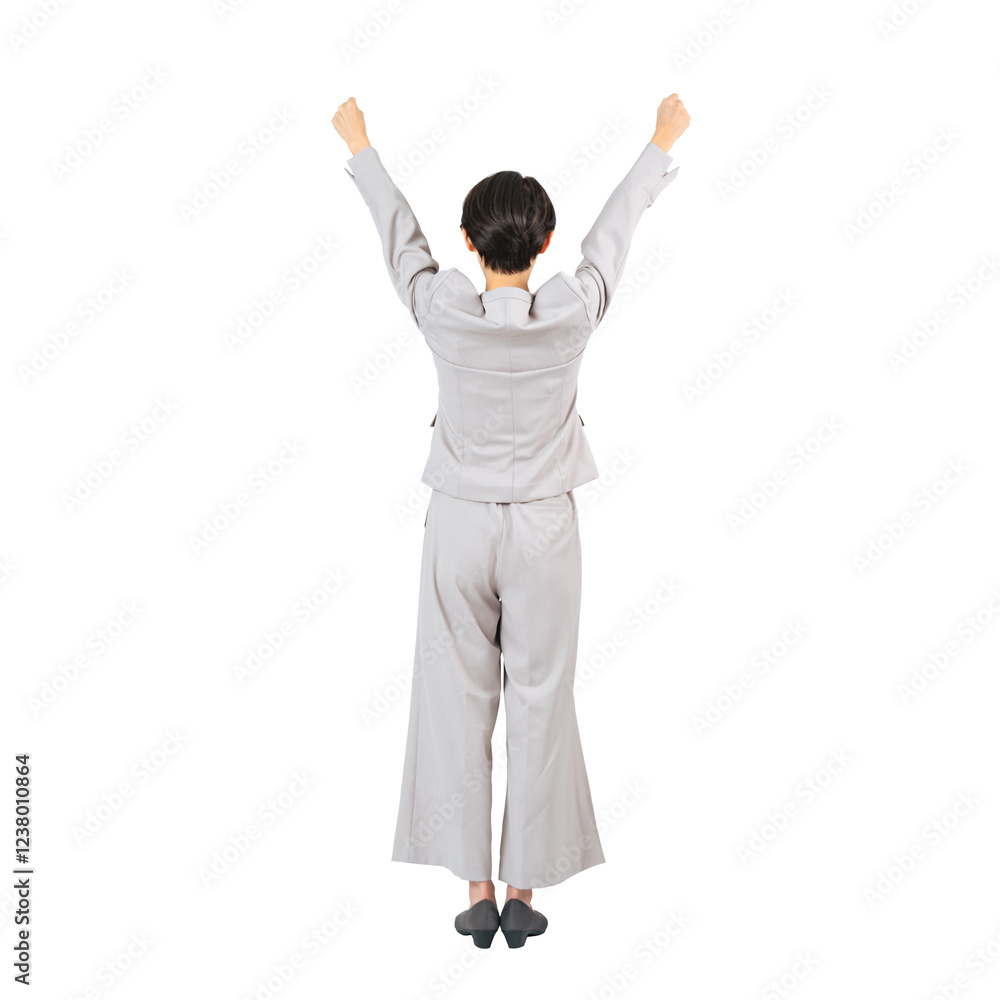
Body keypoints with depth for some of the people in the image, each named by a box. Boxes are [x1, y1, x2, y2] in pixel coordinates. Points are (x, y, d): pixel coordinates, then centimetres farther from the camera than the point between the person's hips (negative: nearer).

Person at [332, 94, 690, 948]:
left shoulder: (443, 310, -12)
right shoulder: (572, 313, -11)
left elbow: (399, 232, 5)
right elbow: (614, 231, 5)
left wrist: (359, 146, 24)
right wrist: (662, 144, 24)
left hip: (459, 524, 0)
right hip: (545, 527, 0)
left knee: (457, 704, 9)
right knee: (539, 703, 7)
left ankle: (477, 890, 15)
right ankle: (524, 892, 15)